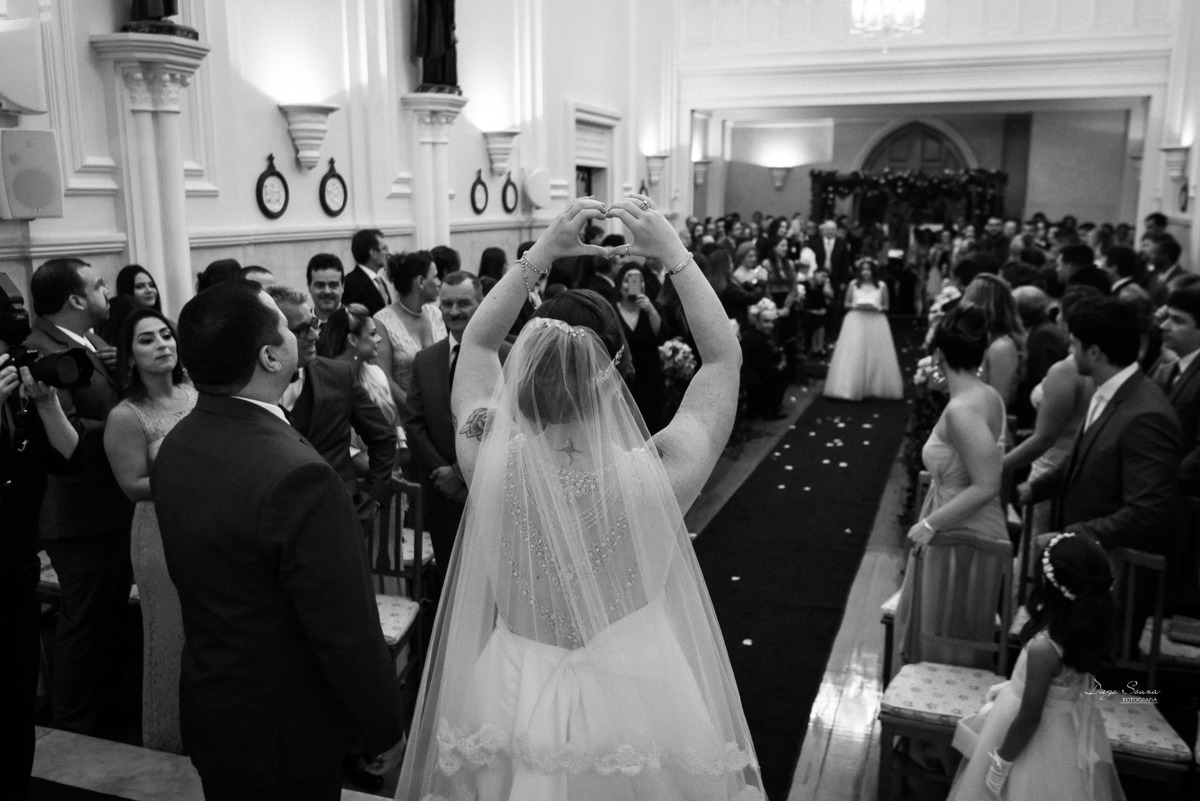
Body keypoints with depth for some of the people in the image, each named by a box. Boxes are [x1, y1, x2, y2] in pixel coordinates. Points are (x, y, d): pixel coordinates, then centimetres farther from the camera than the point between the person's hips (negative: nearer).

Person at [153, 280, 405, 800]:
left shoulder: (174, 447, -6)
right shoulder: (298, 477, -33)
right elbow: (347, 630, -26)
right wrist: (386, 731, -11)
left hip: (206, 710, 7)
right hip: (286, 734, -7)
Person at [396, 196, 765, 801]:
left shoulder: (490, 461, -19)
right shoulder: (659, 474, -24)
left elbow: (476, 344, 0)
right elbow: (725, 357, -7)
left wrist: (544, 251, -4)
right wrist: (673, 253, -7)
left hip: (510, 700, 2)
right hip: (638, 706, -1)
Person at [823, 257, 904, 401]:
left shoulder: (882, 286, 3)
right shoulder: (853, 285, 4)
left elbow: (886, 307, 6)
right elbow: (846, 304, 8)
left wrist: (876, 307, -13)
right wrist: (855, 305, -12)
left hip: (876, 323, 0)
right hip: (856, 322, 0)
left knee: (876, 356, 1)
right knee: (854, 355, -4)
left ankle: (876, 388, 11)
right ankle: (851, 389, 0)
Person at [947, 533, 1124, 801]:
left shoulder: (1044, 648, -33)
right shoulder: (1089, 631, -12)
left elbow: (1029, 717, -24)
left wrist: (1001, 763, -14)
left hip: (1039, 745, -7)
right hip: (1067, 741, 7)